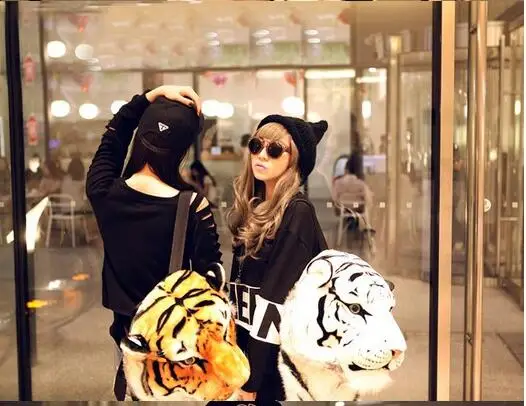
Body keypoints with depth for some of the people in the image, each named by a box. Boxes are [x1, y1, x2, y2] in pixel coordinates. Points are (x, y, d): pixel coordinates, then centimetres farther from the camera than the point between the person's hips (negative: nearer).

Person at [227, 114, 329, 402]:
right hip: (247, 347, 7)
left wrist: (249, 382, -19)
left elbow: (276, 300, -20)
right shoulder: (254, 207, 8)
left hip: (275, 362, -7)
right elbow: (239, 287, 8)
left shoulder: (298, 214, -16)